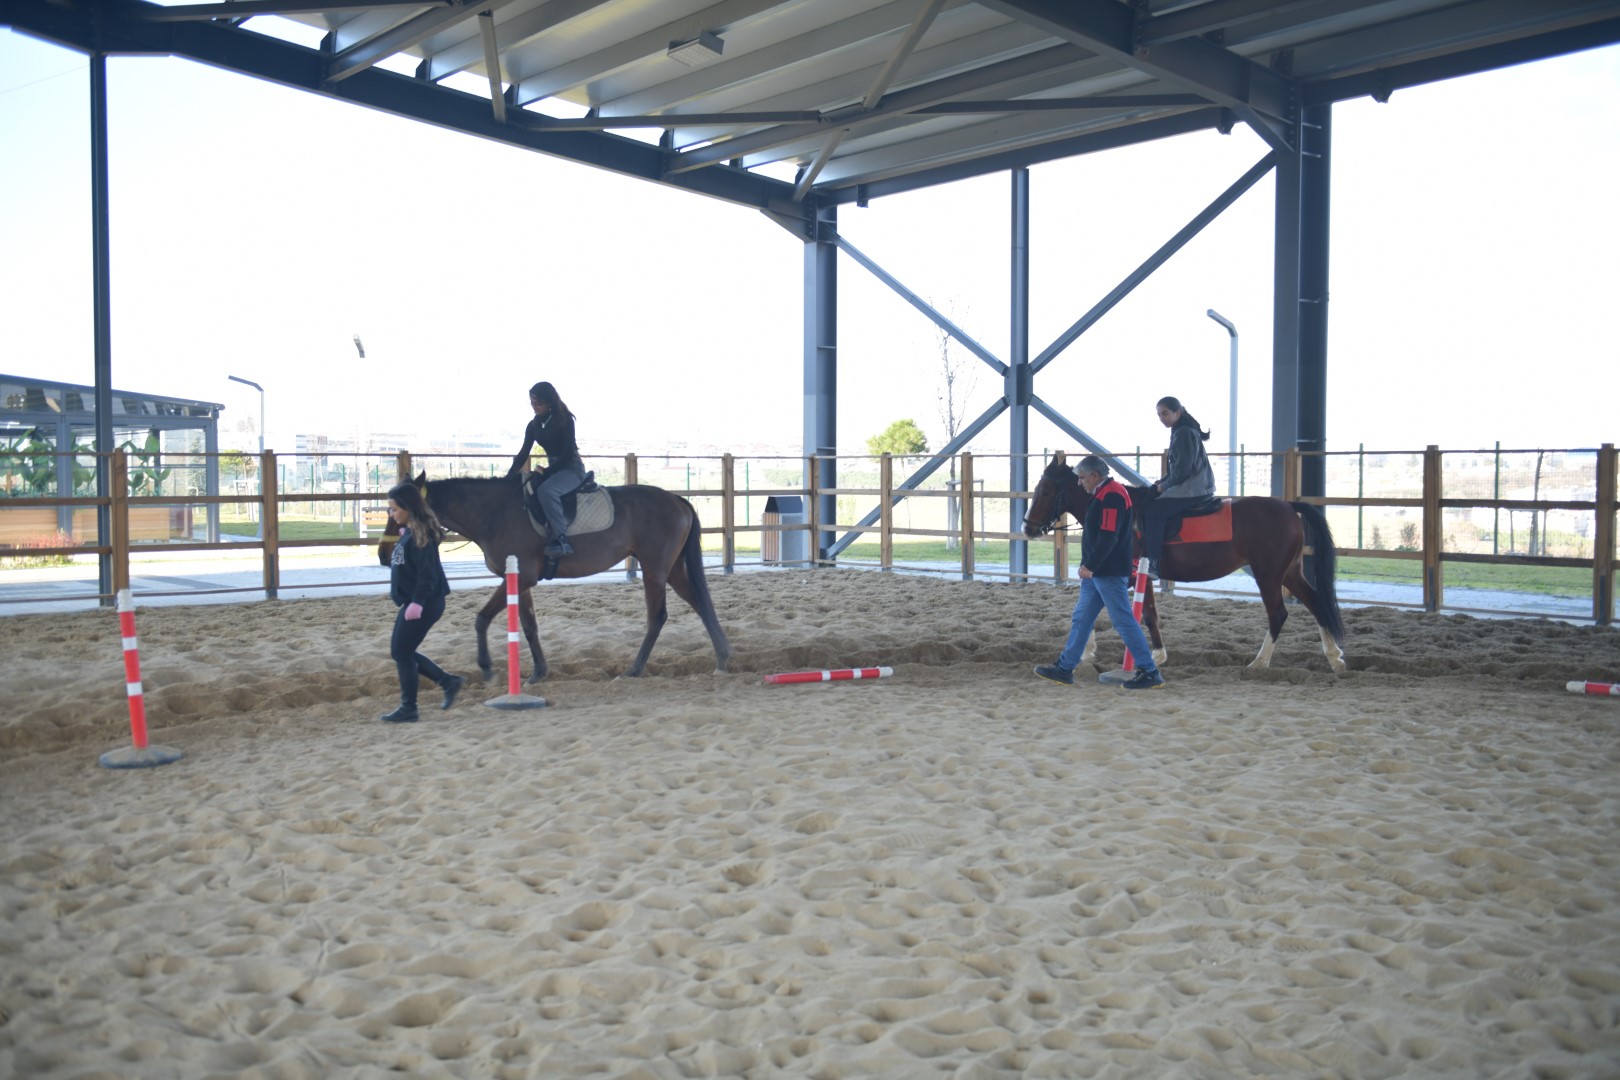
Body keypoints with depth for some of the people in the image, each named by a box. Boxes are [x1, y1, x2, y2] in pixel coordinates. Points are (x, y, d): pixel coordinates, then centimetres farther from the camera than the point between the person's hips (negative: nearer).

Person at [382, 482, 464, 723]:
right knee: (400, 652, 14)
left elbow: (427, 574, -23)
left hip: (424, 604, -10)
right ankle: (449, 681, 20)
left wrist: (417, 602, -27)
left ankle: (408, 709, 9)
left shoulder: (421, 535, -18)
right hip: (411, 603, 10)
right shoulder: (408, 533, 10)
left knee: (402, 652, -2)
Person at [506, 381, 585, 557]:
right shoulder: (533, 425, 8)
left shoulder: (565, 421, -12)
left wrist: (546, 472, -20)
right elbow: (523, 454, 8)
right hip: (553, 469, 9)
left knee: (546, 490, -35)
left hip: (572, 468, -9)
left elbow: (567, 454, -17)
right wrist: (509, 477, -2)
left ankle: (561, 538, -37)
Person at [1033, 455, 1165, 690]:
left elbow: (1108, 537, -25)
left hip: (1108, 573, -11)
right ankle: (1064, 668, 18)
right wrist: (1089, 565, 18)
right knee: (1081, 619, 12)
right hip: (1096, 573, 11)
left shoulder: (1112, 496, -17)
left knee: (1124, 621, -5)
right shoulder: (1103, 494, 15)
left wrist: (1090, 565, -23)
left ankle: (1149, 672, 1)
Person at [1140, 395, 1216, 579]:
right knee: (1147, 502, 14)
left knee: (1152, 510, -18)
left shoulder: (1184, 433, -14)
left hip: (1193, 490, -11)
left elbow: (1182, 469, -19)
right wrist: (1160, 485, 10)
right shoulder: (1179, 432, 18)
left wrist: (1163, 486, -7)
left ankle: (1154, 563, -21)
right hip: (1190, 487, 11)